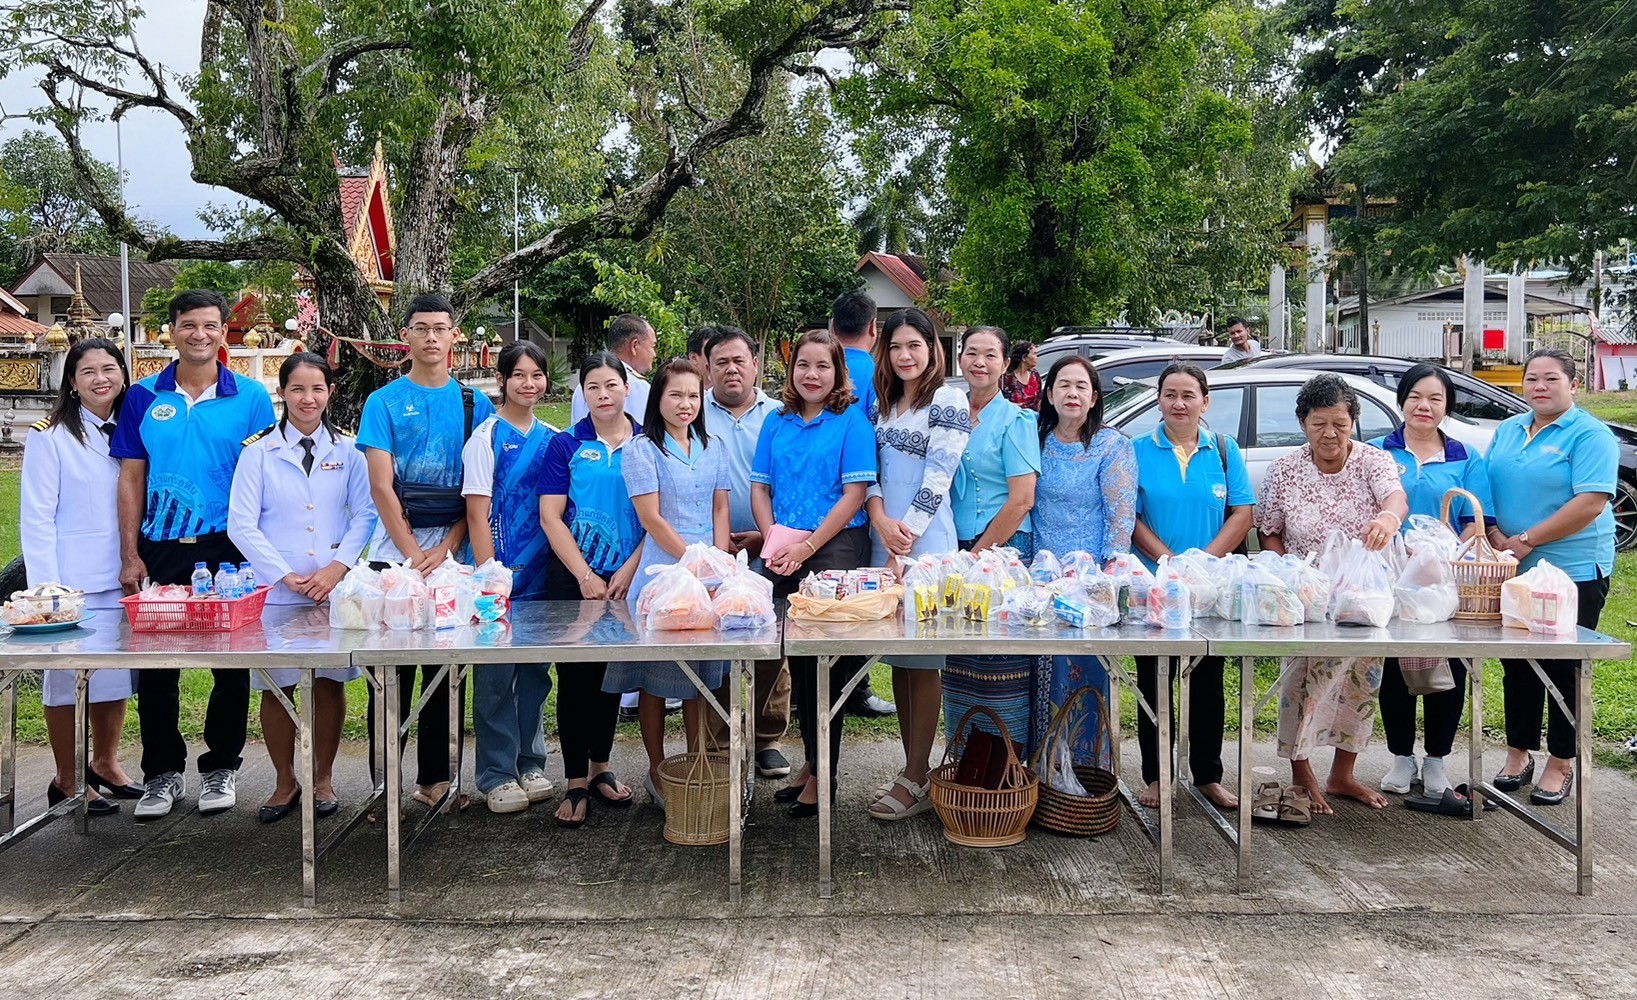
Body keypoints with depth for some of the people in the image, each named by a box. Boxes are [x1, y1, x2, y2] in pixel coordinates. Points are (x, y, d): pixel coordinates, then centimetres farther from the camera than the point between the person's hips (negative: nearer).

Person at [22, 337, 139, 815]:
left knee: (117, 673, 11)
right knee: (66, 677, 3)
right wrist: (46, 588, -14)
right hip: (72, 581, -5)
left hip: (121, 578, 5)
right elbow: (37, 517, -9)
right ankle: (66, 781, 16)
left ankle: (105, 763, 28)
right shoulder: (50, 436, -6)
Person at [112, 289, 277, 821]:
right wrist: (130, 555, 0)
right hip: (159, 551, 2)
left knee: (231, 663, 5)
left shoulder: (251, 397, 1)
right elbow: (131, 479, 6)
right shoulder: (144, 397, 6)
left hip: (228, 550, -1)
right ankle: (162, 772, 21)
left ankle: (221, 767, 20)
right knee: (155, 665, 6)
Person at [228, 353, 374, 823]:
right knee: (276, 686, 3)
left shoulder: (347, 452, 8)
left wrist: (338, 566, -11)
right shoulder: (259, 451, 3)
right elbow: (242, 525, -2)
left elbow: (365, 515, 3)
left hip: (336, 588, 1)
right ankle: (285, 783, 19)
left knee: (330, 683, 5)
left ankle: (323, 779, 20)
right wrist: (284, 574, -11)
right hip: (275, 589, -1)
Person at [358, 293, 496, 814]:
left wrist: (447, 549, -10)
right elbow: (381, 487, -4)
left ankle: (435, 778, 17)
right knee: (391, 670, 1)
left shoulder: (475, 404, 8)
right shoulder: (384, 402, 3)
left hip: (454, 552, 2)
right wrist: (414, 555, -12)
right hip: (395, 551, -1)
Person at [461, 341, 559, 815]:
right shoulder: (487, 437, -6)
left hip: (542, 573, 5)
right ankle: (496, 775, 12)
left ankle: (530, 764, 24)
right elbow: (476, 513, -10)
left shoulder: (552, 437, 9)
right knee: (496, 675, 2)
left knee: (536, 671, 12)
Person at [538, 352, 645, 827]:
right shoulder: (566, 445, 1)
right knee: (575, 675, 1)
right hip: (573, 579, -1)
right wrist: (586, 577, -10)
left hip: (628, 580, 2)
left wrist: (629, 570, -9)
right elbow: (550, 517, -4)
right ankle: (576, 783, 9)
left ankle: (600, 767, 27)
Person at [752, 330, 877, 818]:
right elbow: (760, 486, 13)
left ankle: (822, 773, 9)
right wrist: (773, 540, -4)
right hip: (784, 554, 5)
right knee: (797, 661, 11)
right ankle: (812, 761, 25)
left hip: (835, 547, -5)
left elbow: (855, 493, -8)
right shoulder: (777, 422, 13)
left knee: (825, 661, -3)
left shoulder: (851, 421, -2)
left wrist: (806, 546, -13)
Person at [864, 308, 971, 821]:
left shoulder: (948, 402, -5)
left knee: (924, 660, -3)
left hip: (926, 543, -7)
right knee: (898, 656, 10)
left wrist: (905, 536, -15)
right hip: (884, 541, 7)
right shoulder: (884, 405, 16)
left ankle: (917, 778, 3)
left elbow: (938, 478, -12)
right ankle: (912, 767, 18)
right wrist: (881, 520, -8)